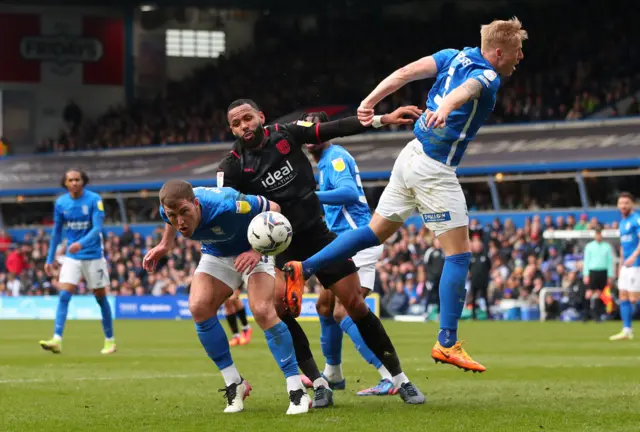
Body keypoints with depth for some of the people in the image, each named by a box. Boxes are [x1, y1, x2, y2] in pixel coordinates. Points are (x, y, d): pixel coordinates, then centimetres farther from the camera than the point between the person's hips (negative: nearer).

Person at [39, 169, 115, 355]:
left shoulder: (94, 200, -11)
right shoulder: (60, 203, 0)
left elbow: (97, 228, -19)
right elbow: (56, 231, 10)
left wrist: (81, 243, -36)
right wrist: (50, 259, 10)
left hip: (93, 256, -3)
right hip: (71, 257, 3)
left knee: (101, 298, 7)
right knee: (64, 295, -12)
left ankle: (110, 341, 20)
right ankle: (57, 340, -19)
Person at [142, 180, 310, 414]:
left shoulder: (226, 206, -41)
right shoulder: (170, 209, -24)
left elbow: (272, 209, -25)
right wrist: (165, 245, 6)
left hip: (251, 251, -5)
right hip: (216, 255, 5)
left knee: (263, 310, -25)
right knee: (199, 307, -17)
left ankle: (297, 391, -17)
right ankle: (234, 384, -2)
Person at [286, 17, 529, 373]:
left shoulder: (456, 57, 9)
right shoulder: (488, 79, -13)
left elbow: (405, 73, 4)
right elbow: (465, 90, -36)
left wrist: (370, 103, 8)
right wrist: (445, 109, -56)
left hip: (411, 157, 8)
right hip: (434, 170, -8)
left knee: (375, 233, 18)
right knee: (459, 254, -3)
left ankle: (304, 269, 15)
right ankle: (448, 343, -4)